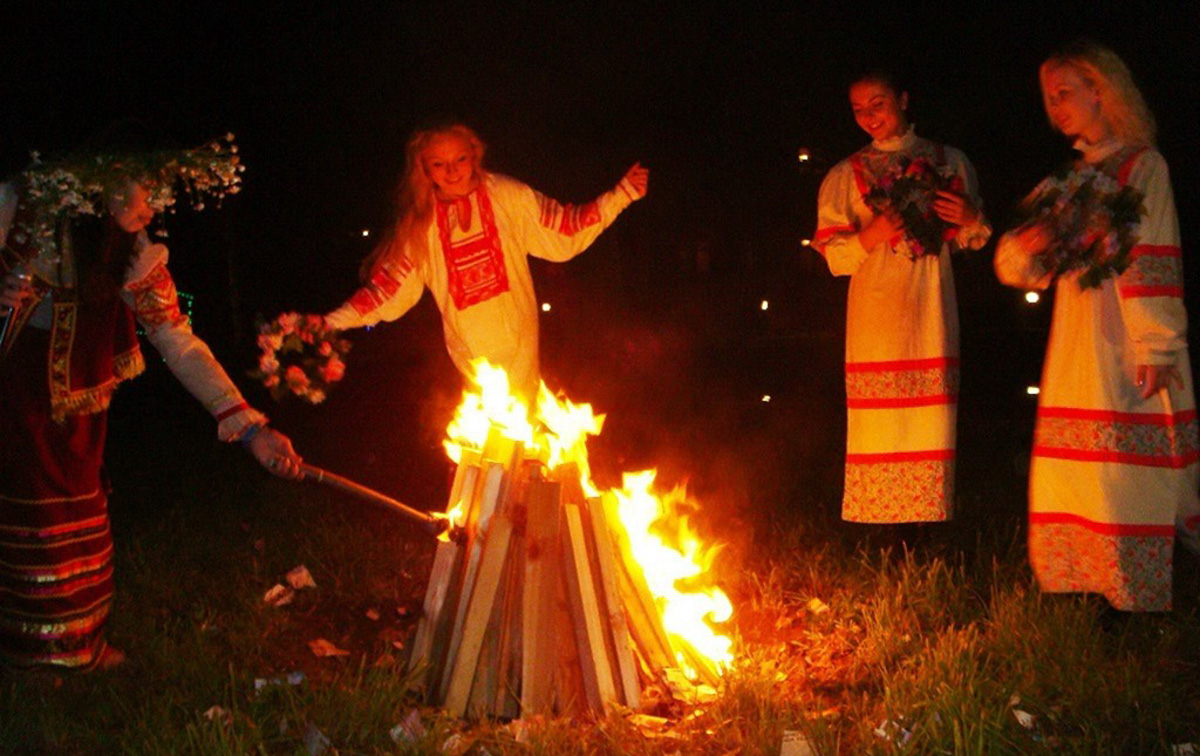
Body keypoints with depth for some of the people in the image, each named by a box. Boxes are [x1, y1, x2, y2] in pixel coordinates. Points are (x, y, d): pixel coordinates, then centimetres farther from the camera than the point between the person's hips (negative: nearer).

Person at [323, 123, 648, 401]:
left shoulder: (506, 196, -6)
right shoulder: (420, 222, -3)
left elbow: (565, 231, -3)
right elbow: (387, 288, 0)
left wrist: (622, 193, -9)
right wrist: (328, 325, -8)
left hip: (518, 342, -1)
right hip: (469, 353, 1)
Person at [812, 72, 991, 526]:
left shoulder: (950, 162, 15)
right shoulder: (845, 176, 12)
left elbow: (975, 240, 18)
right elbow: (834, 257, 4)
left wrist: (970, 218, -5)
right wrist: (870, 235, -15)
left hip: (931, 316, 1)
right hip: (875, 316, -1)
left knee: (930, 423, -4)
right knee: (879, 428, -7)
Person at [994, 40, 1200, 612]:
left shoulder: (1142, 166, -3)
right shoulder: (1075, 175, 16)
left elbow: (1154, 261, -11)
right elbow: (1022, 270, 15)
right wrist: (1023, 247, -8)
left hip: (1123, 342, -7)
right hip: (1075, 345, 7)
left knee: (1128, 466, -5)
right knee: (1074, 470, 6)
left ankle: (1139, 598, 3)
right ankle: (1095, 588, 15)